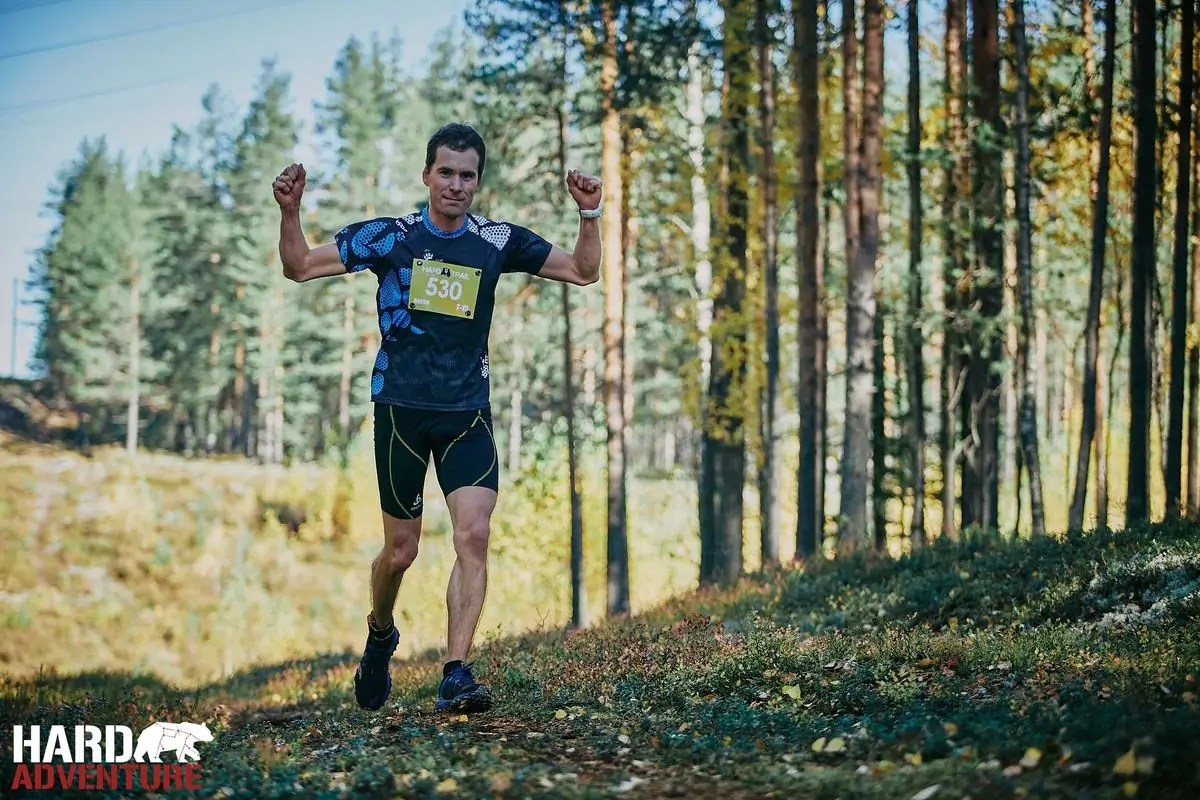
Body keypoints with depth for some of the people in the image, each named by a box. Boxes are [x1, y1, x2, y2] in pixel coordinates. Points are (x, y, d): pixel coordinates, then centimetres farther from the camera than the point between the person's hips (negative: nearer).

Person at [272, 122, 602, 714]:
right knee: (401, 550, 5)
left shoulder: (498, 241, 5)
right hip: (400, 409, -1)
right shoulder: (389, 237, 0)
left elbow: (583, 271, 13)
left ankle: (456, 675, -16)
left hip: (468, 414, 1)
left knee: (474, 536, -16)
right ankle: (380, 636, 36)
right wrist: (289, 211, -14)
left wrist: (589, 214, -3)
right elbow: (299, 267, 3)